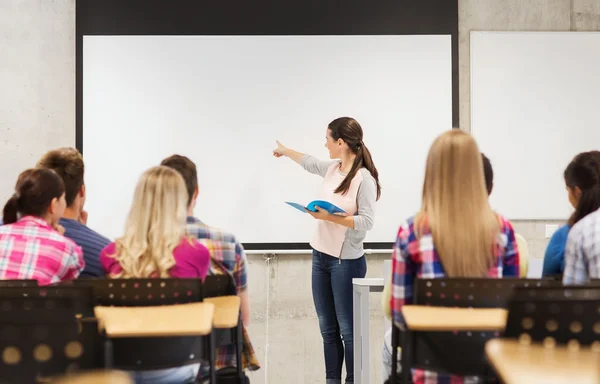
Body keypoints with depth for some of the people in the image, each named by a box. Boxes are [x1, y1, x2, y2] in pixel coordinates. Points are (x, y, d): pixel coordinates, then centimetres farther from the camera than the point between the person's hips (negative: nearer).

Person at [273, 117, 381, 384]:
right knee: (327, 329, 11)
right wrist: (285, 151, 44)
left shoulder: (364, 177, -14)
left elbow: (367, 222, -18)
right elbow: (309, 162, 29)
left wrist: (331, 217, -23)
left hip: (347, 262, -7)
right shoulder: (332, 168, 7)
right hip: (320, 256, 7)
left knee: (348, 330, -1)